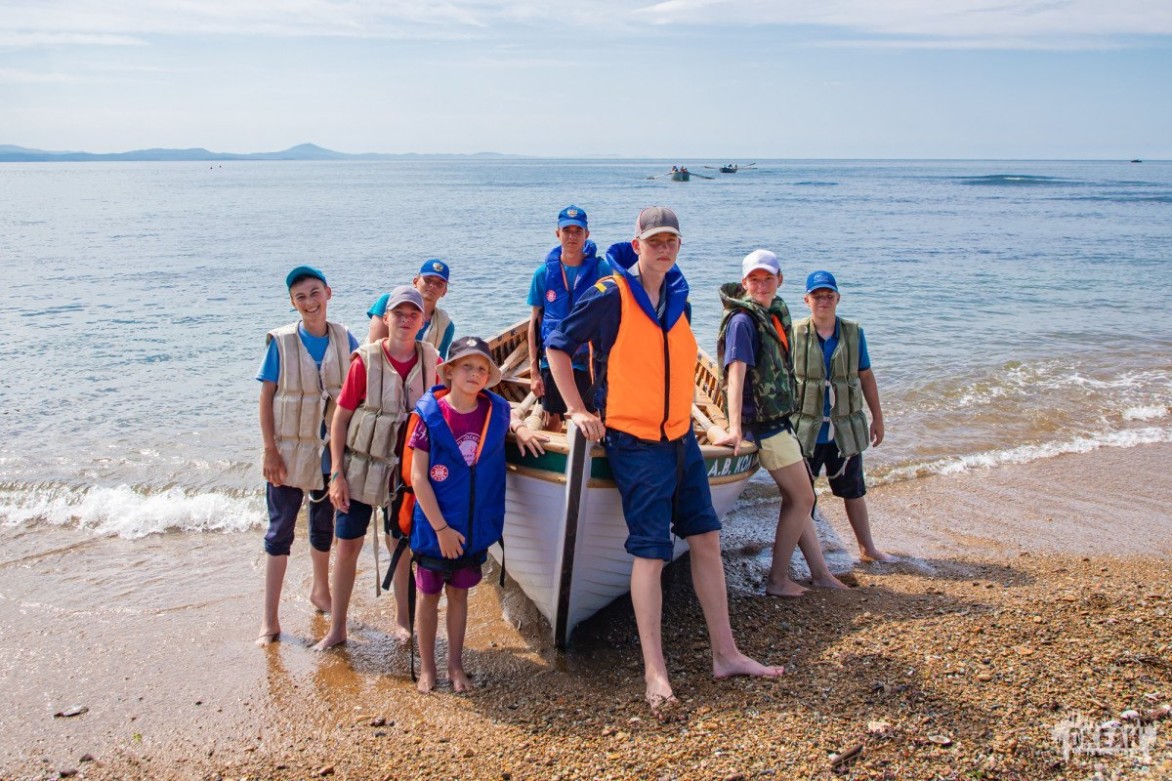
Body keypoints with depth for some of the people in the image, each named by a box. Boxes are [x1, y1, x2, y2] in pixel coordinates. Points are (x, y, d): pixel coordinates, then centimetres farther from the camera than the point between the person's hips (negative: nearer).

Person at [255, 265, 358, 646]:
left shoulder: (344, 339, -4)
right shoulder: (281, 342, -11)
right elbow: (266, 397, -9)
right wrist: (270, 450, -12)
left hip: (330, 451, 3)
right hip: (289, 450, -3)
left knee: (324, 525, 19)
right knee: (280, 530, 2)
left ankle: (320, 590, 41)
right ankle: (270, 618, 9)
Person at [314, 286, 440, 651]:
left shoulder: (431, 361, -6)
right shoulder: (365, 361, -12)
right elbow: (340, 418, -8)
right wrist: (337, 473, -11)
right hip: (362, 466, -2)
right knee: (348, 545, 5)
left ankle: (403, 619, 31)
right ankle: (337, 627, 18)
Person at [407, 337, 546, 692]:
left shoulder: (495, 411, -3)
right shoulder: (430, 415, -15)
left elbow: (509, 419, 24)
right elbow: (418, 477, -14)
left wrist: (520, 429, 0)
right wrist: (441, 528, -16)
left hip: (475, 526, 3)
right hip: (434, 526, -3)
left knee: (459, 594, 16)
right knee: (429, 595, 11)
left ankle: (455, 666, 28)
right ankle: (426, 667, 26)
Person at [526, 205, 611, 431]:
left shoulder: (601, 270, -5)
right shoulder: (544, 273, -1)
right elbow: (534, 322, 4)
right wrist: (533, 371, 1)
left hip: (590, 360, -1)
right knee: (551, 423, 10)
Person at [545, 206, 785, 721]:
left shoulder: (678, 294, 9)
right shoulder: (610, 296, -11)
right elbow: (557, 346, -6)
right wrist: (578, 411, -9)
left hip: (680, 437, 7)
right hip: (634, 442, -7)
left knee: (706, 538, 9)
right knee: (650, 552, -8)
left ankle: (726, 654, 20)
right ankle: (655, 674, -1)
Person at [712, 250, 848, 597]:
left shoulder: (777, 312, 11)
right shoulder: (743, 320, -17)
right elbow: (736, 372, -28)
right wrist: (735, 429, -37)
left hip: (778, 419, 9)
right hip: (763, 422, -9)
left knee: (795, 498, 16)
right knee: (802, 498, -2)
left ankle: (820, 573, 27)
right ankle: (777, 580, 7)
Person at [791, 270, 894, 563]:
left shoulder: (853, 333, 2)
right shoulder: (794, 334, -7)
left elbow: (866, 377, 9)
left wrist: (877, 418, 11)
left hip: (845, 429, 3)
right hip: (805, 429, -2)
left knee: (854, 491, 14)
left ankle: (867, 548, 27)